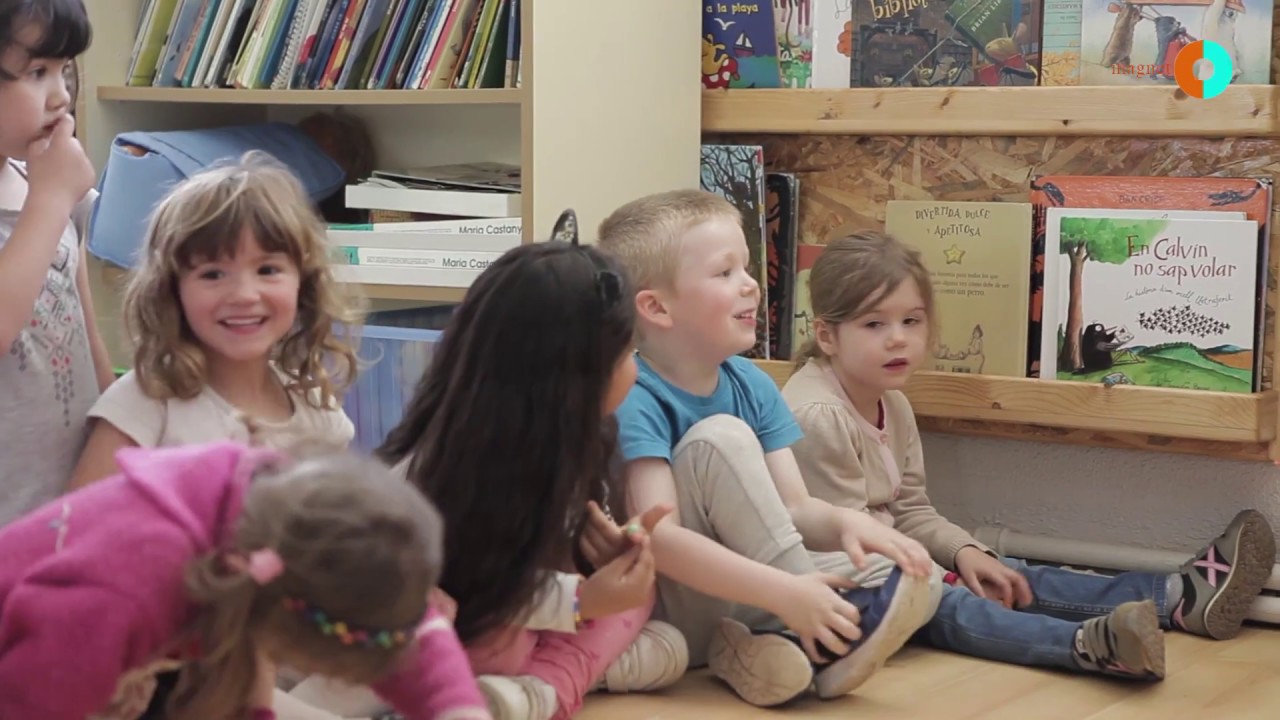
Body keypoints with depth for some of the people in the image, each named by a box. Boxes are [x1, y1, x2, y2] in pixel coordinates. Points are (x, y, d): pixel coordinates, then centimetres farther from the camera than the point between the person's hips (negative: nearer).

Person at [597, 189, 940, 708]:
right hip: (663, 613, -7)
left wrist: (847, 523, -26)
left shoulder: (751, 386, 2)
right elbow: (657, 537, -30)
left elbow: (796, 509, -1)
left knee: (918, 582, -6)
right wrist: (786, 592, -39)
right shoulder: (633, 399, -20)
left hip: (744, 600, 7)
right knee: (721, 437, -26)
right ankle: (810, 628, -23)